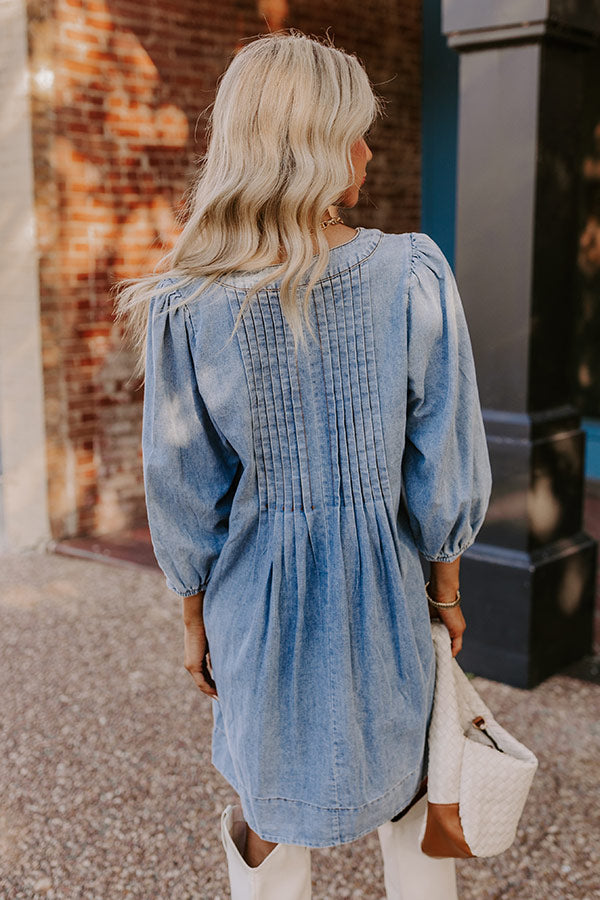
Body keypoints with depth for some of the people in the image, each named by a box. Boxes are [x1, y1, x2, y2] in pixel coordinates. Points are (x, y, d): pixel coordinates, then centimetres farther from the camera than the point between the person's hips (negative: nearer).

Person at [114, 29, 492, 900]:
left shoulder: (188, 310, -14)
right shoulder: (414, 275, -15)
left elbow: (184, 496, -7)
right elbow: (446, 469, -9)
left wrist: (195, 619, 8)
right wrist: (446, 590, 6)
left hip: (259, 603, 0)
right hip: (382, 596, 0)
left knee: (269, 828, 21)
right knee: (412, 809, 24)